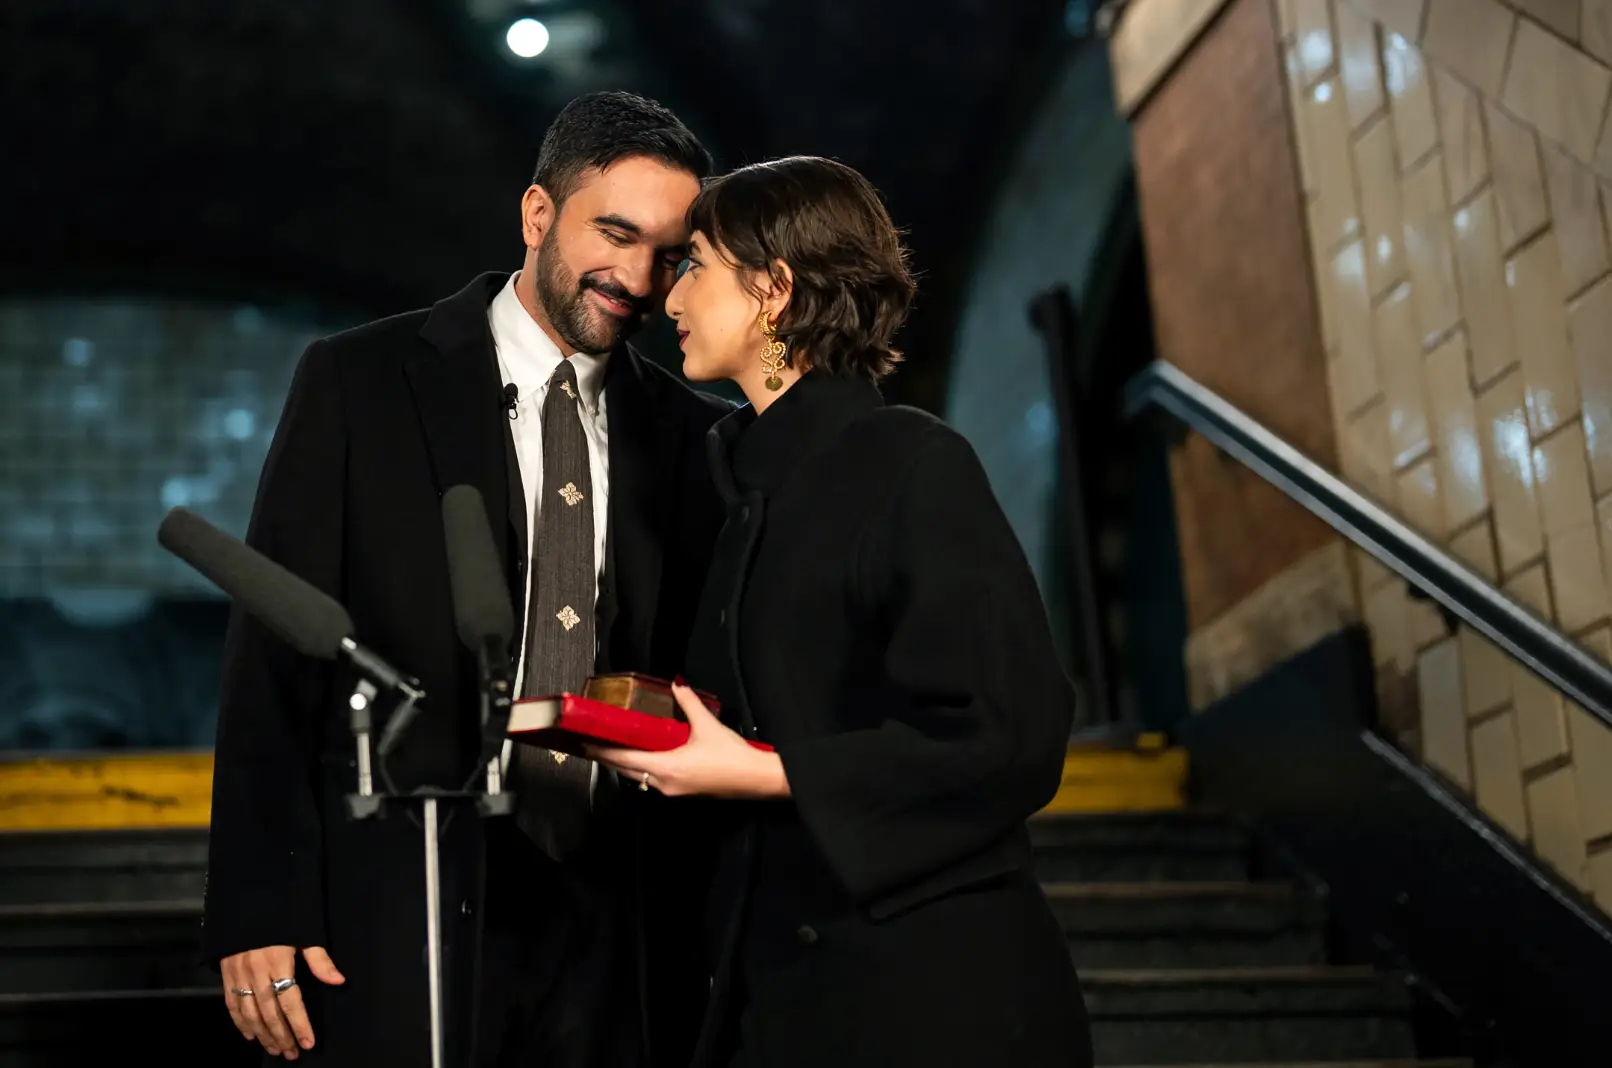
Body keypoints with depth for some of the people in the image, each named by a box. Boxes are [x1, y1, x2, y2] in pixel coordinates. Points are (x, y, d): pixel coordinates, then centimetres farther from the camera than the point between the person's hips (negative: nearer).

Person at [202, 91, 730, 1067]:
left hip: (600, 925, 3)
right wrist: (258, 909, -10)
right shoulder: (360, 383, -2)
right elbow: (275, 658, -5)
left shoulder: (689, 431, 7)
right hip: (398, 915, -3)